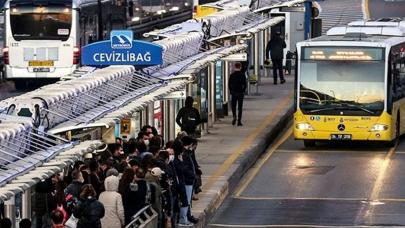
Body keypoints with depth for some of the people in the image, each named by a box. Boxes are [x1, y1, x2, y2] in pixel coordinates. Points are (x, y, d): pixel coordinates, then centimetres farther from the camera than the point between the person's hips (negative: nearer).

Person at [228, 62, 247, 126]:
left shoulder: (232, 75, -2)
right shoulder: (242, 75, -7)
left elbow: (229, 84, -1)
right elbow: (245, 85, -6)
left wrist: (231, 91, 10)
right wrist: (243, 91, 7)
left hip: (234, 93, 1)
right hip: (240, 93, -1)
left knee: (233, 106, 14)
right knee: (240, 107, 4)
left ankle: (234, 116, -12)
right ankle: (239, 121, 2)